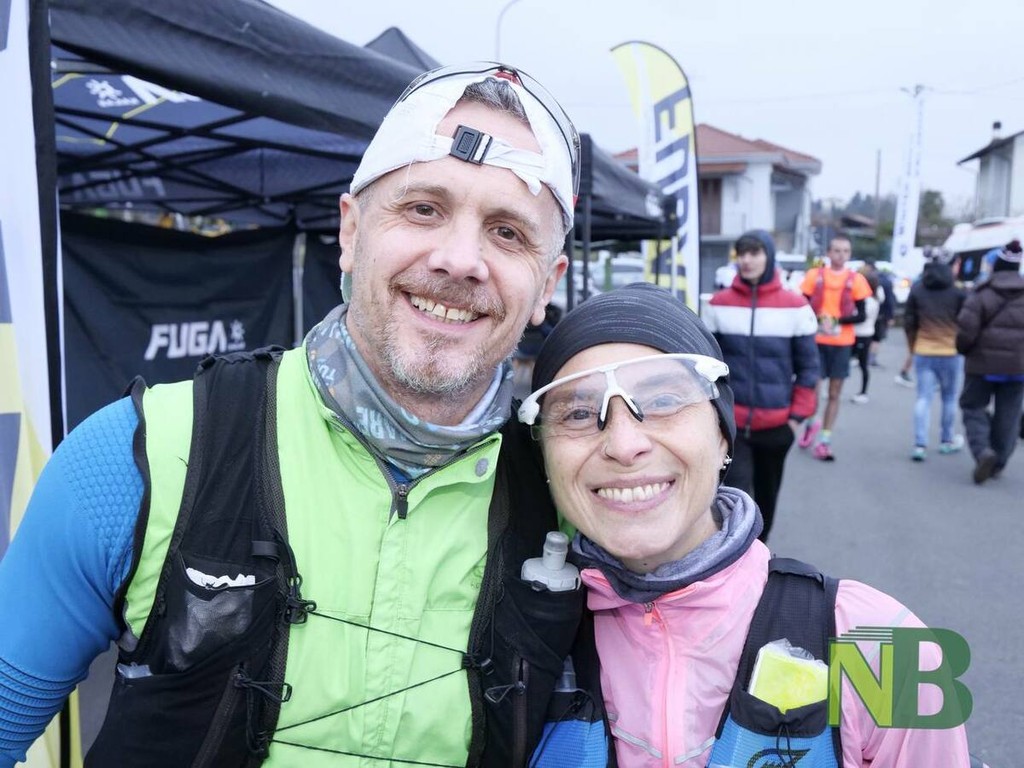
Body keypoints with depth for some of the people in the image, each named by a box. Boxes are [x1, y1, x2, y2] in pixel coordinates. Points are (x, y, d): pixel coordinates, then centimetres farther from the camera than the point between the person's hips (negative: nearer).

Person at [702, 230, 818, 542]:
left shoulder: (794, 306, -3)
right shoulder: (720, 304, -1)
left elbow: (808, 365, 2)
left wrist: (798, 414, -4)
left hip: (777, 423, 1)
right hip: (730, 421, -1)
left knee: (766, 496, 18)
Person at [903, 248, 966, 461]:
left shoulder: (917, 290, 1)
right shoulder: (958, 293, -7)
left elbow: (909, 322, 5)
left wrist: (913, 346, 17)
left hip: (923, 353, 2)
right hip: (951, 353, -2)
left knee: (923, 398, 2)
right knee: (949, 398, 14)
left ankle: (920, 444, -7)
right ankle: (947, 441, 27)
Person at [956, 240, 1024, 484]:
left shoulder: (982, 294, -9)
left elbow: (966, 329, -16)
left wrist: (963, 350, 3)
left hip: (983, 363, -3)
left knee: (973, 407, 11)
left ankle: (983, 450, -11)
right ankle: (999, 462, 18)